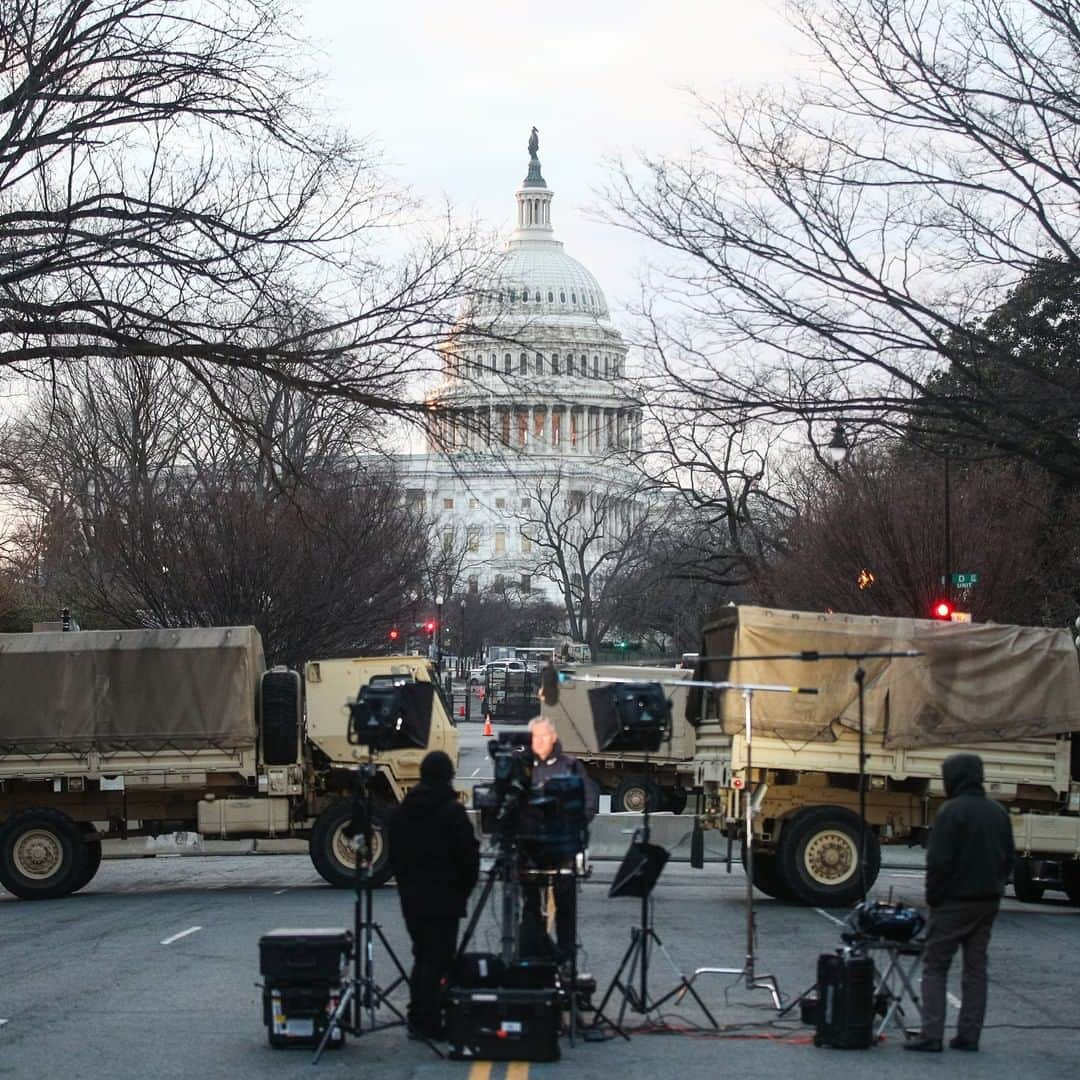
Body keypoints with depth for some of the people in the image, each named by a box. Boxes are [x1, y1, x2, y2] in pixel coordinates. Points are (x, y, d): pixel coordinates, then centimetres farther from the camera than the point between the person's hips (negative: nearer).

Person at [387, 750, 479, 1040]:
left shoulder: (402, 811, 7)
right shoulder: (452, 811, -13)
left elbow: (394, 854, 12)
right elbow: (469, 855, -11)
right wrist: (464, 889, 4)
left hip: (411, 896, 6)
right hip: (445, 897, -6)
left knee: (423, 954, 17)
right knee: (439, 957, -2)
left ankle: (418, 1018, 20)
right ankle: (430, 1022, -4)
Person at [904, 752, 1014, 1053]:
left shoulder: (952, 811, -15)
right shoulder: (999, 813, 9)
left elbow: (939, 862, -16)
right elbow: (1008, 859, 14)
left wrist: (933, 898, -6)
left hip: (954, 903, -6)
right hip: (988, 903, 7)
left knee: (934, 967, -1)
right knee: (976, 967, 11)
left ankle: (932, 1035, -8)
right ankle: (969, 1035, 9)